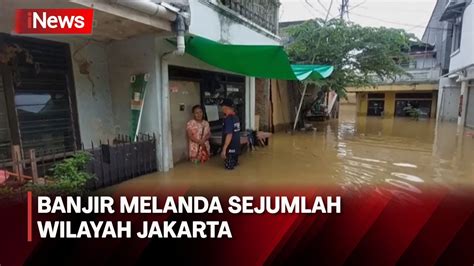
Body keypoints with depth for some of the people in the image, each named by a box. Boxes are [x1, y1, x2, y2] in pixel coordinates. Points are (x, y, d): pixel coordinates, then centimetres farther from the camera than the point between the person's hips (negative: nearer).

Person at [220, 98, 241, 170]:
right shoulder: (236, 117, 6)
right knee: (234, 165, 22)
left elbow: (229, 135, -26)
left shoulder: (228, 119, -21)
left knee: (229, 167, 3)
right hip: (236, 147, 9)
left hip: (230, 148, -9)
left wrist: (224, 149, -25)